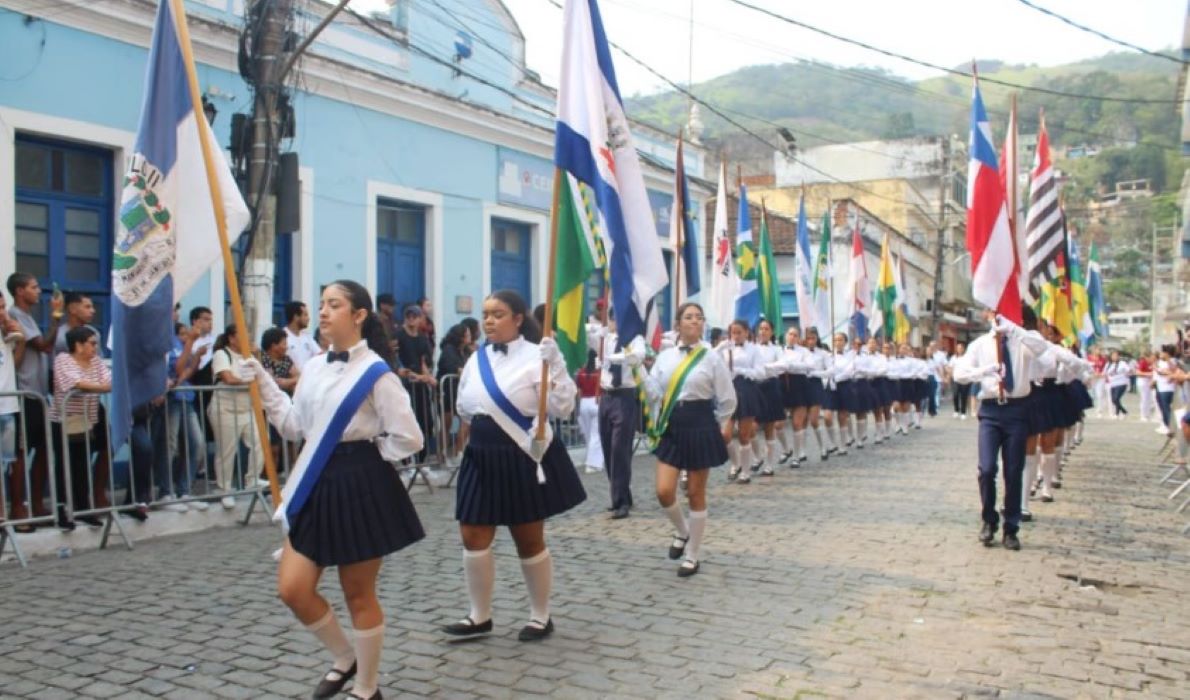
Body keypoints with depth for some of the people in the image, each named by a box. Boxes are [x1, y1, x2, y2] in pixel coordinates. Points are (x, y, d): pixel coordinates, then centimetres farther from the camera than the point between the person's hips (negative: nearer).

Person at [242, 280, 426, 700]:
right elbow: (294, 428, 10)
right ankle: (345, 659, 30)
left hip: (363, 489, -7)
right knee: (292, 589, 5)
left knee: (358, 594, 6)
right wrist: (263, 383, 6)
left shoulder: (376, 373, -13)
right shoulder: (313, 369, 8)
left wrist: (365, 454, -4)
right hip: (318, 487, 7)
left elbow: (408, 438, -15)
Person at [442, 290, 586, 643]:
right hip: (482, 457, 6)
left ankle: (541, 617, 25)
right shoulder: (477, 359, 7)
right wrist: (484, 426, 3)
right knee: (473, 537, 7)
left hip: (523, 458, -6)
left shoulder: (535, 356, -12)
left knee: (529, 541, 7)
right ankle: (480, 617, 23)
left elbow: (563, 407, -18)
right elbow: (464, 408, 19)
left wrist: (554, 365, -27)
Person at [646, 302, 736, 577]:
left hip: (700, 426, -3)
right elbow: (654, 393, 5)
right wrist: (640, 372, -6)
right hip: (671, 426, 3)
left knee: (695, 494, 5)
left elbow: (727, 399, 1)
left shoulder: (712, 357, -5)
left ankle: (693, 555, 21)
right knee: (664, 492, -4)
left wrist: (717, 429, 8)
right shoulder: (665, 356, 3)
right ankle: (682, 531, 29)